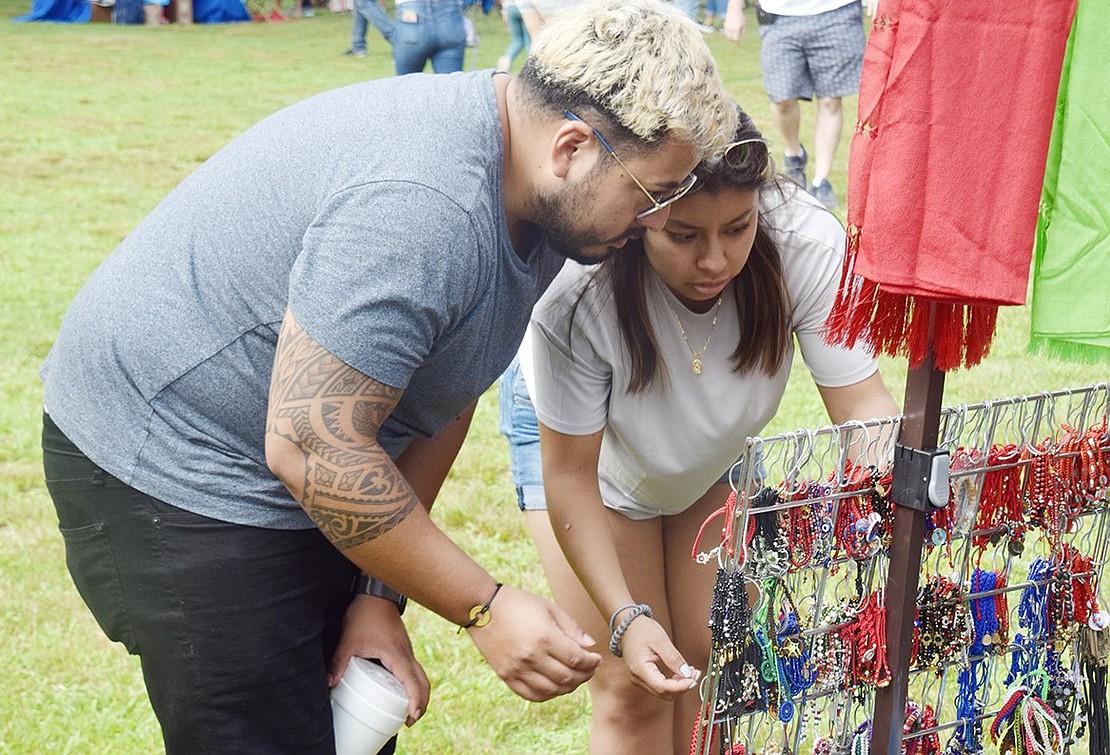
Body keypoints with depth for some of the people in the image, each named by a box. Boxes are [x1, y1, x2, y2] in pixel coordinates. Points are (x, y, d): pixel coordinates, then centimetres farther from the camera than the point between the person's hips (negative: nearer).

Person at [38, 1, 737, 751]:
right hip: (171, 463, -9)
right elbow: (312, 449, -31)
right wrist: (484, 608, -22)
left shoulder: (536, 198, -1)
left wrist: (379, 594, 0)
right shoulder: (420, 207, -32)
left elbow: (439, 399, 4)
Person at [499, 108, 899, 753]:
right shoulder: (576, 294, -40)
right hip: (575, 432, -3)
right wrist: (625, 618, -36)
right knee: (634, 687, -4)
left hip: (716, 445, 3)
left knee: (714, 660, 9)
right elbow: (571, 476, -29)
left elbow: (863, 405, -30)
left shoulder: (807, 243, -36)